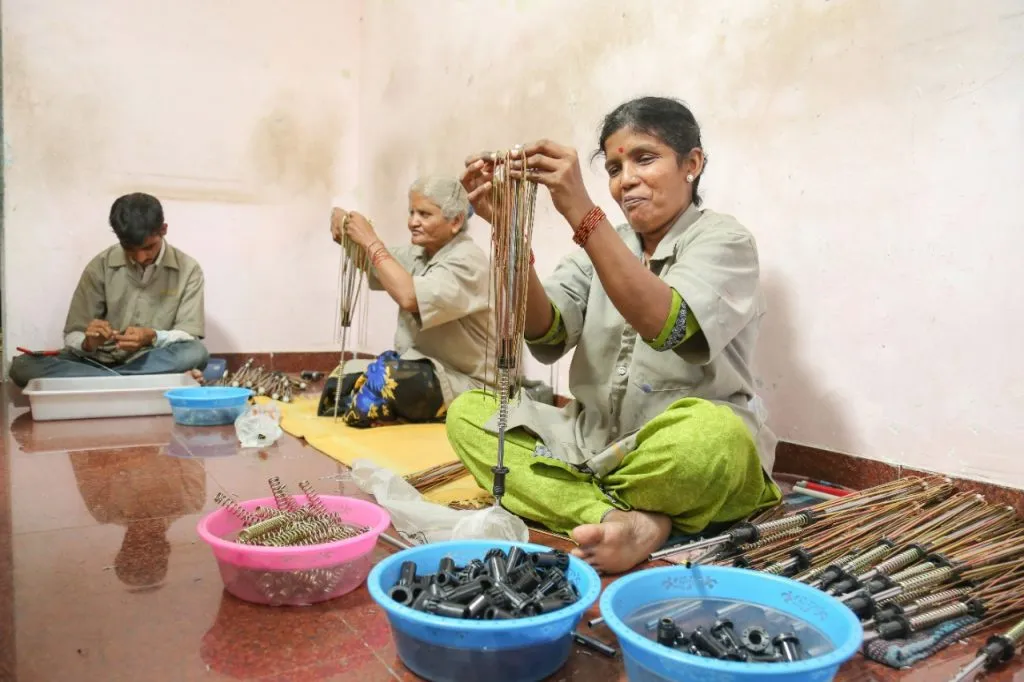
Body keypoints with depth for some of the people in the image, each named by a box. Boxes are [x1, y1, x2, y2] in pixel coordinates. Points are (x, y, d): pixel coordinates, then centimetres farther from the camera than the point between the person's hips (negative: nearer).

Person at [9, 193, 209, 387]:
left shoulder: (187, 269, -3)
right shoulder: (101, 266, -1)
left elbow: (190, 336, -8)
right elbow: (72, 336, -1)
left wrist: (153, 337, -28)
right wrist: (88, 343, -24)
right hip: (100, 363, 2)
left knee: (195, 354, -34)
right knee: (23, 365, -23)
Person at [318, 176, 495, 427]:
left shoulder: (468, 260, -18)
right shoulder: (417, 250, 7)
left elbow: (410, 297, -31)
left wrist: (371, 242, -21)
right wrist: (350, 239, -4)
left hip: (460, 382, -8)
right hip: (418, 366, 8)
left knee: (386, 377, -29)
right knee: (339, 382, -6)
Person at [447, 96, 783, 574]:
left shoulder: (723, 240, -5)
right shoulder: (603, 245, 10)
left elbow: (666, 326, -26)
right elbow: (545, 332, -7)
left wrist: (582, 213, -31)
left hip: (677, 461, -5)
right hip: (594, 444, 6)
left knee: (707, 436, -38)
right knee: (466, 413, -9)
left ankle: (562, 497, -11)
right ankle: (622, 520, -26)